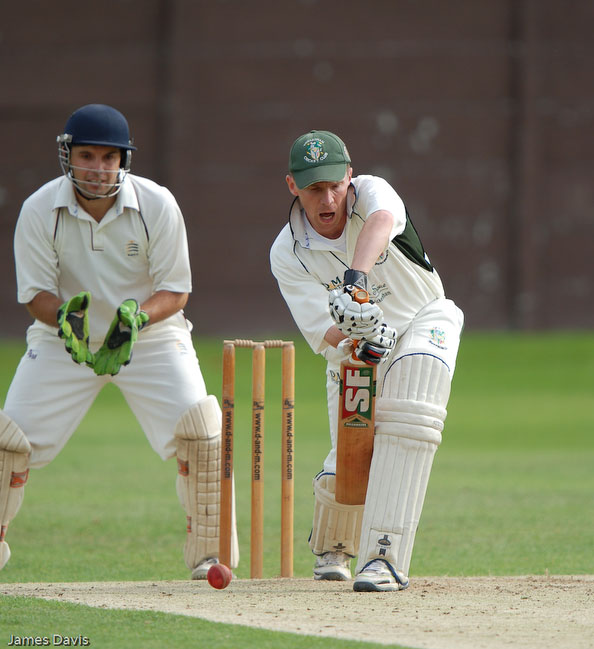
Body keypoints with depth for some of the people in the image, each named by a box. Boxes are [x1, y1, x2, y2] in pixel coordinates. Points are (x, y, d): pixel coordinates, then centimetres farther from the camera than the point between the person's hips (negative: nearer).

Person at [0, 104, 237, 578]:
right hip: (64, 340, 1)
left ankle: (208, 550, -7)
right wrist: (63, 317, -35)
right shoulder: (39, 210, -16)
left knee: (197, 424, -21)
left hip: (151, 336, -1)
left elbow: (175, 290, -12)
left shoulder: (157, 205, -17)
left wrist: (138, 317, -33)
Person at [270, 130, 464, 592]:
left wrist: (355, 278, -67)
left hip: (423, 322, -2)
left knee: (408, 416, -30)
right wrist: (358, 334, -46)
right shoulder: (288, 254, -17)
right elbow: (323, 333, -23)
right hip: (352, 349, 2)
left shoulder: (371, 193, -22)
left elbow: (381, 222, -49)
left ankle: (385, 556, -31)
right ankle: (332, 548, 33)